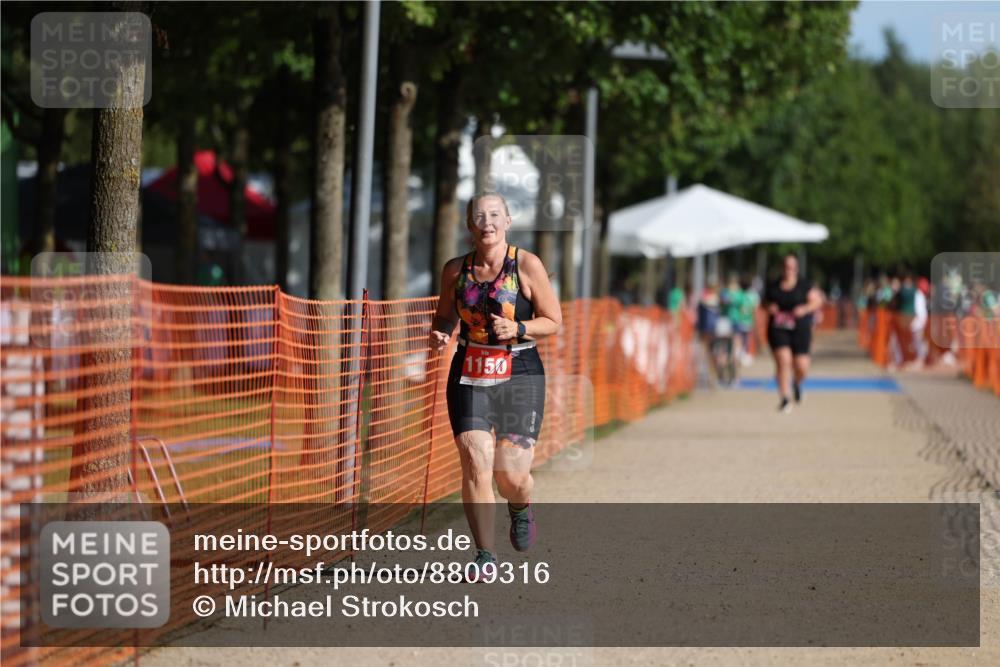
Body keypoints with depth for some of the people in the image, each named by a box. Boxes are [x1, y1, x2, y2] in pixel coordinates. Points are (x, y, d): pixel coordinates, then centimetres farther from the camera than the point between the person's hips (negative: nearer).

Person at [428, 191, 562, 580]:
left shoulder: (526, 265, -4)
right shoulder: (456, 270, 6)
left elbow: (553, 321, -1)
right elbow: (445, 315, 21)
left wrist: (517, 329, -18)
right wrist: (438, 334, -2)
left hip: (518, 376, -2)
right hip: (469, 377, 2)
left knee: (511, 477, -3)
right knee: (475, 464, -14)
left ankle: (520, 509, 35)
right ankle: (485, 555, -4)